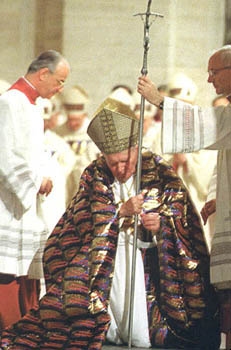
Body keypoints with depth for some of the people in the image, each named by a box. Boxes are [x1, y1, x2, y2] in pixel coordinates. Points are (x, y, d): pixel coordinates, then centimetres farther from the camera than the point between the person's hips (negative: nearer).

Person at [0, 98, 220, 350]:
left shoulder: (159, 173, 2)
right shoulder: (93, 175, 7)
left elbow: (183, 224, 0)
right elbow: (84, 220, -5)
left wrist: (160, 226, -22)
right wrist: (121, 211, -20)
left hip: (146, 269, -1)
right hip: (104, 268, 2)